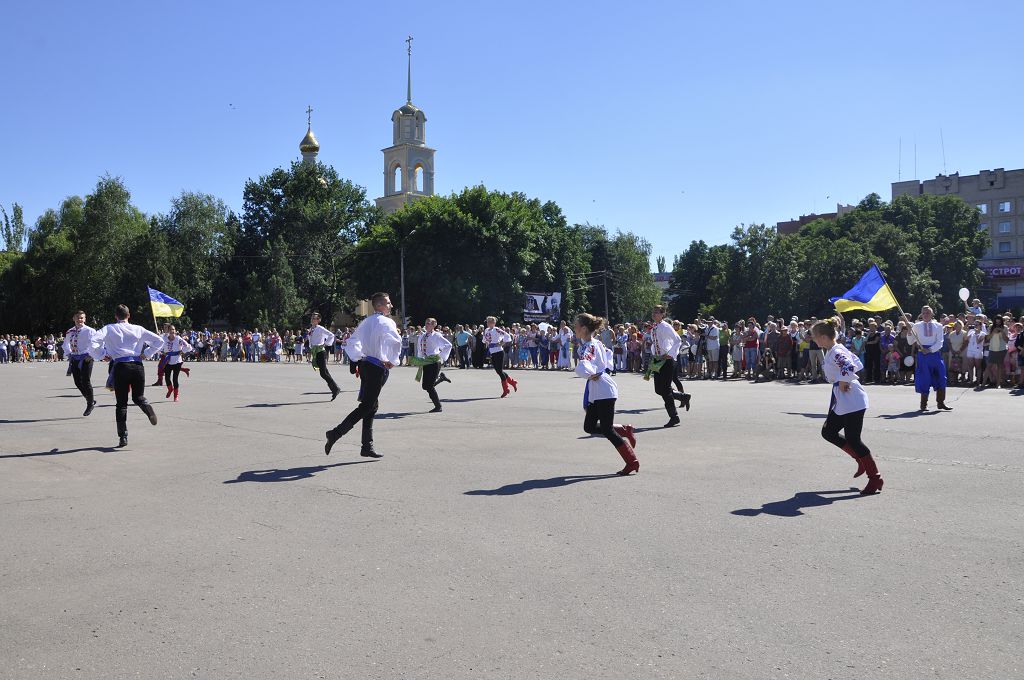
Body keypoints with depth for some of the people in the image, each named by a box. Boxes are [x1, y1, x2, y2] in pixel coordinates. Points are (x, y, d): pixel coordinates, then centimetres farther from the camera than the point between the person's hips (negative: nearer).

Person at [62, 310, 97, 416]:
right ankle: (90, 401, 25)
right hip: (74, 359, 6)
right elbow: (66, 344, 26)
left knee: (86, 381, -8)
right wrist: (68, 354, 11)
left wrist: (90, 355, -19)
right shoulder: (70, 332, 11)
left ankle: (90, 404, 11)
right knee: (78, 382, 7)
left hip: (86, 358, -6)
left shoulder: (89, 331, -7)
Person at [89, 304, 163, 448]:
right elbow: (159, 341, 11)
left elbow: (93, 342, -9)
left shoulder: (109, 329, 6)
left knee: (121, 403, 6)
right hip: (138, 365, 2)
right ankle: (147, 408, -20)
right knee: (138, 397, 17)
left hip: (120, 366, -2)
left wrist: (101, 355, 5)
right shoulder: (138, 329, 12)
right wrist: (148, 354, 15)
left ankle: (123, 437, 3)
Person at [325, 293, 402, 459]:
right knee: (367, 406, -6)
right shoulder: (386, 322, -9)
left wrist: (359, 358, 17)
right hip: (378, 368, -9)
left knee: (372, 406, 13)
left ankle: (367, 447, 15)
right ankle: (336, 433, -10)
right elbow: (396, 342, -26)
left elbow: (351, 344, 19)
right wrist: (393, 362, -15)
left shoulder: (365, 322, 16)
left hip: (365, 365, 9)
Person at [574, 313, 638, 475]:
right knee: (589, 427, 14)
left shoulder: (589, 347, -19)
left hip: (603, 391, -10)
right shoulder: (596, 343, 10)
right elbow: (608, 353, 28)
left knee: (606, 429, -4)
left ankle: (632, 461, 3)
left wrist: (592, 375, -16)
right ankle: (625, 430, 22)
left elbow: (582, 368, -36)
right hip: (596, 393, 10)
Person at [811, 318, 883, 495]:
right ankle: (861, 460, 24)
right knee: (828, 432, 15)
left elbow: (849, 367, -38)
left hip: (851, 401, -11)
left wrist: (843, 384, -22)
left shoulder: (835, 353, -19)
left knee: (852, 439, -6)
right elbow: (857, 364, 21)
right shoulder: (833, 350, 11)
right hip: (841, 401, 11)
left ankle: (875, 478, 4)